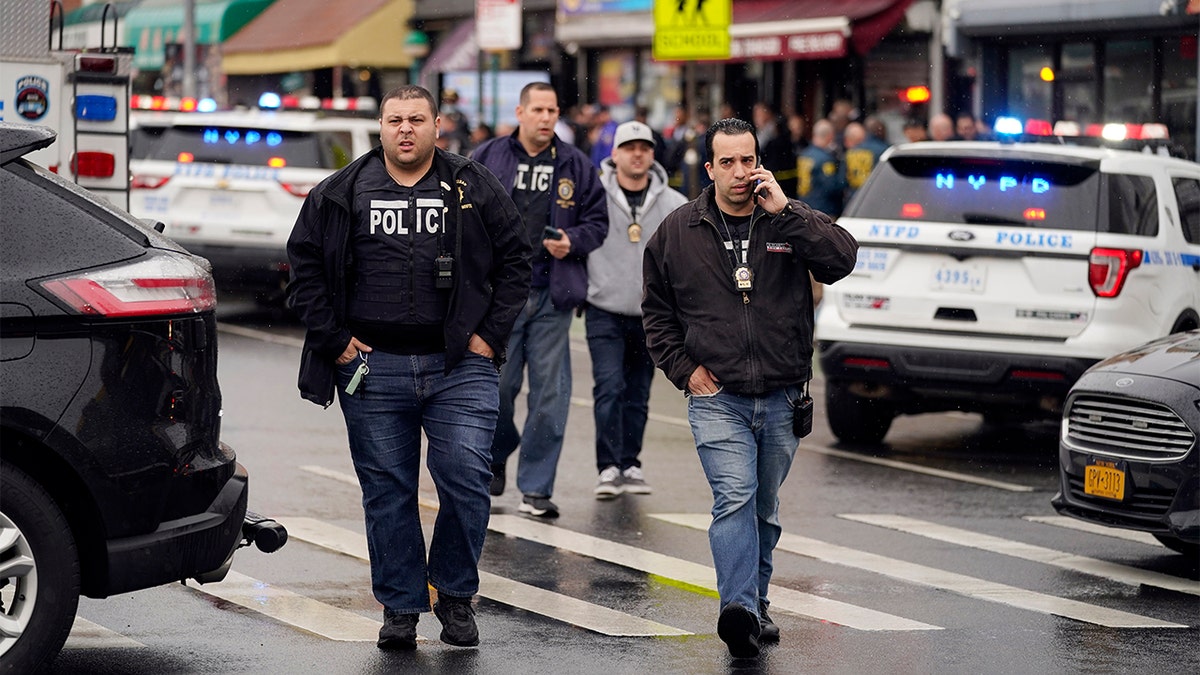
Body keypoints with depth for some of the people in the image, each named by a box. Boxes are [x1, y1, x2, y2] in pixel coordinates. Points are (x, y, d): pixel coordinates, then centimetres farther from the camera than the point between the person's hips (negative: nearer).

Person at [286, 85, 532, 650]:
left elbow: (514, 261, 10)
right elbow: (304, 265, 9)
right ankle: (400, 608, 15)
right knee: (387, 492, 4)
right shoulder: (339, 194, 6)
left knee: (465, 480, -9)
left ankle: (455, 595, 11)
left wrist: (491, 334, 1)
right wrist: (333, 339, 1)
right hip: (374, 370, 1)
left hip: (460, 368, -1)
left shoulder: (475, 190, 7)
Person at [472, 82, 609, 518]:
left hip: (552, 295, 1)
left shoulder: (576, 166, 9)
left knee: (549, 391, -1)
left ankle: (536, 487, 6)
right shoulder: (487, 159, 6)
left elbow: (597, 222, 13)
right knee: (496, 384, 0)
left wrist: (572, 241, -7)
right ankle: (496, 456, 30)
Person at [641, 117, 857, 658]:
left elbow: (842, 259, -15)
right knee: (735, 499, -20)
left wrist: (784, 211, -19)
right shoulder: (678, 232, 3)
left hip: (782, 399, 2)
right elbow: (656, 310, 13)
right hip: (717, 397, -2)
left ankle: (755, 603, 31)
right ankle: (739, 609, -31)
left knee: (765, 509, 14)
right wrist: (684, 368, 2)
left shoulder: (791, 221, 2)